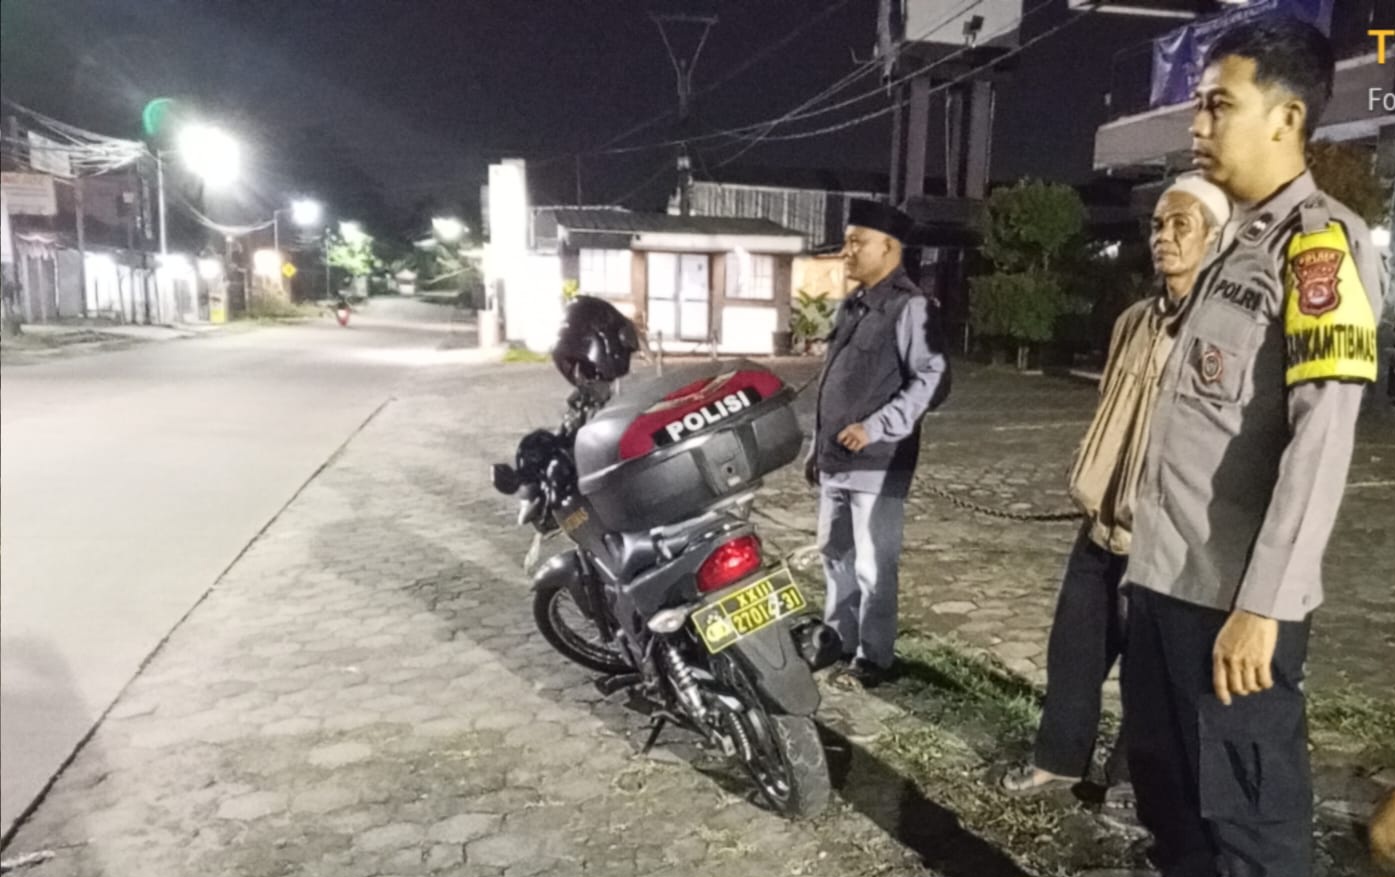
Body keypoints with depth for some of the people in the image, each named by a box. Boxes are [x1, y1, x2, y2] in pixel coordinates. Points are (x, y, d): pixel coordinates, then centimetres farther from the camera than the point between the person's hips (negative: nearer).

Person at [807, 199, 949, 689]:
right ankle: (838, 638, 33)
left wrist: (876, 428, -21)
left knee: (872, 567, 0)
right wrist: (817, 447, 19)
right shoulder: (851, 306, 14)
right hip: (835, 462, 8)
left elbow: (930, 380, -16)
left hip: (878, 464, -8)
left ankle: (872, 657, 14)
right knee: (835, 555, 17)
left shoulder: (909, 308, -11)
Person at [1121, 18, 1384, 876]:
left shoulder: (1321, 243, -9)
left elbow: (1323, 435, -19)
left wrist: (1263, 604, -23)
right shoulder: (1242, 246, 17)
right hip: (1167, 579, 8)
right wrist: (1152, 556, 17)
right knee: (1166, 790, 18)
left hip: (1232, 598, -8)